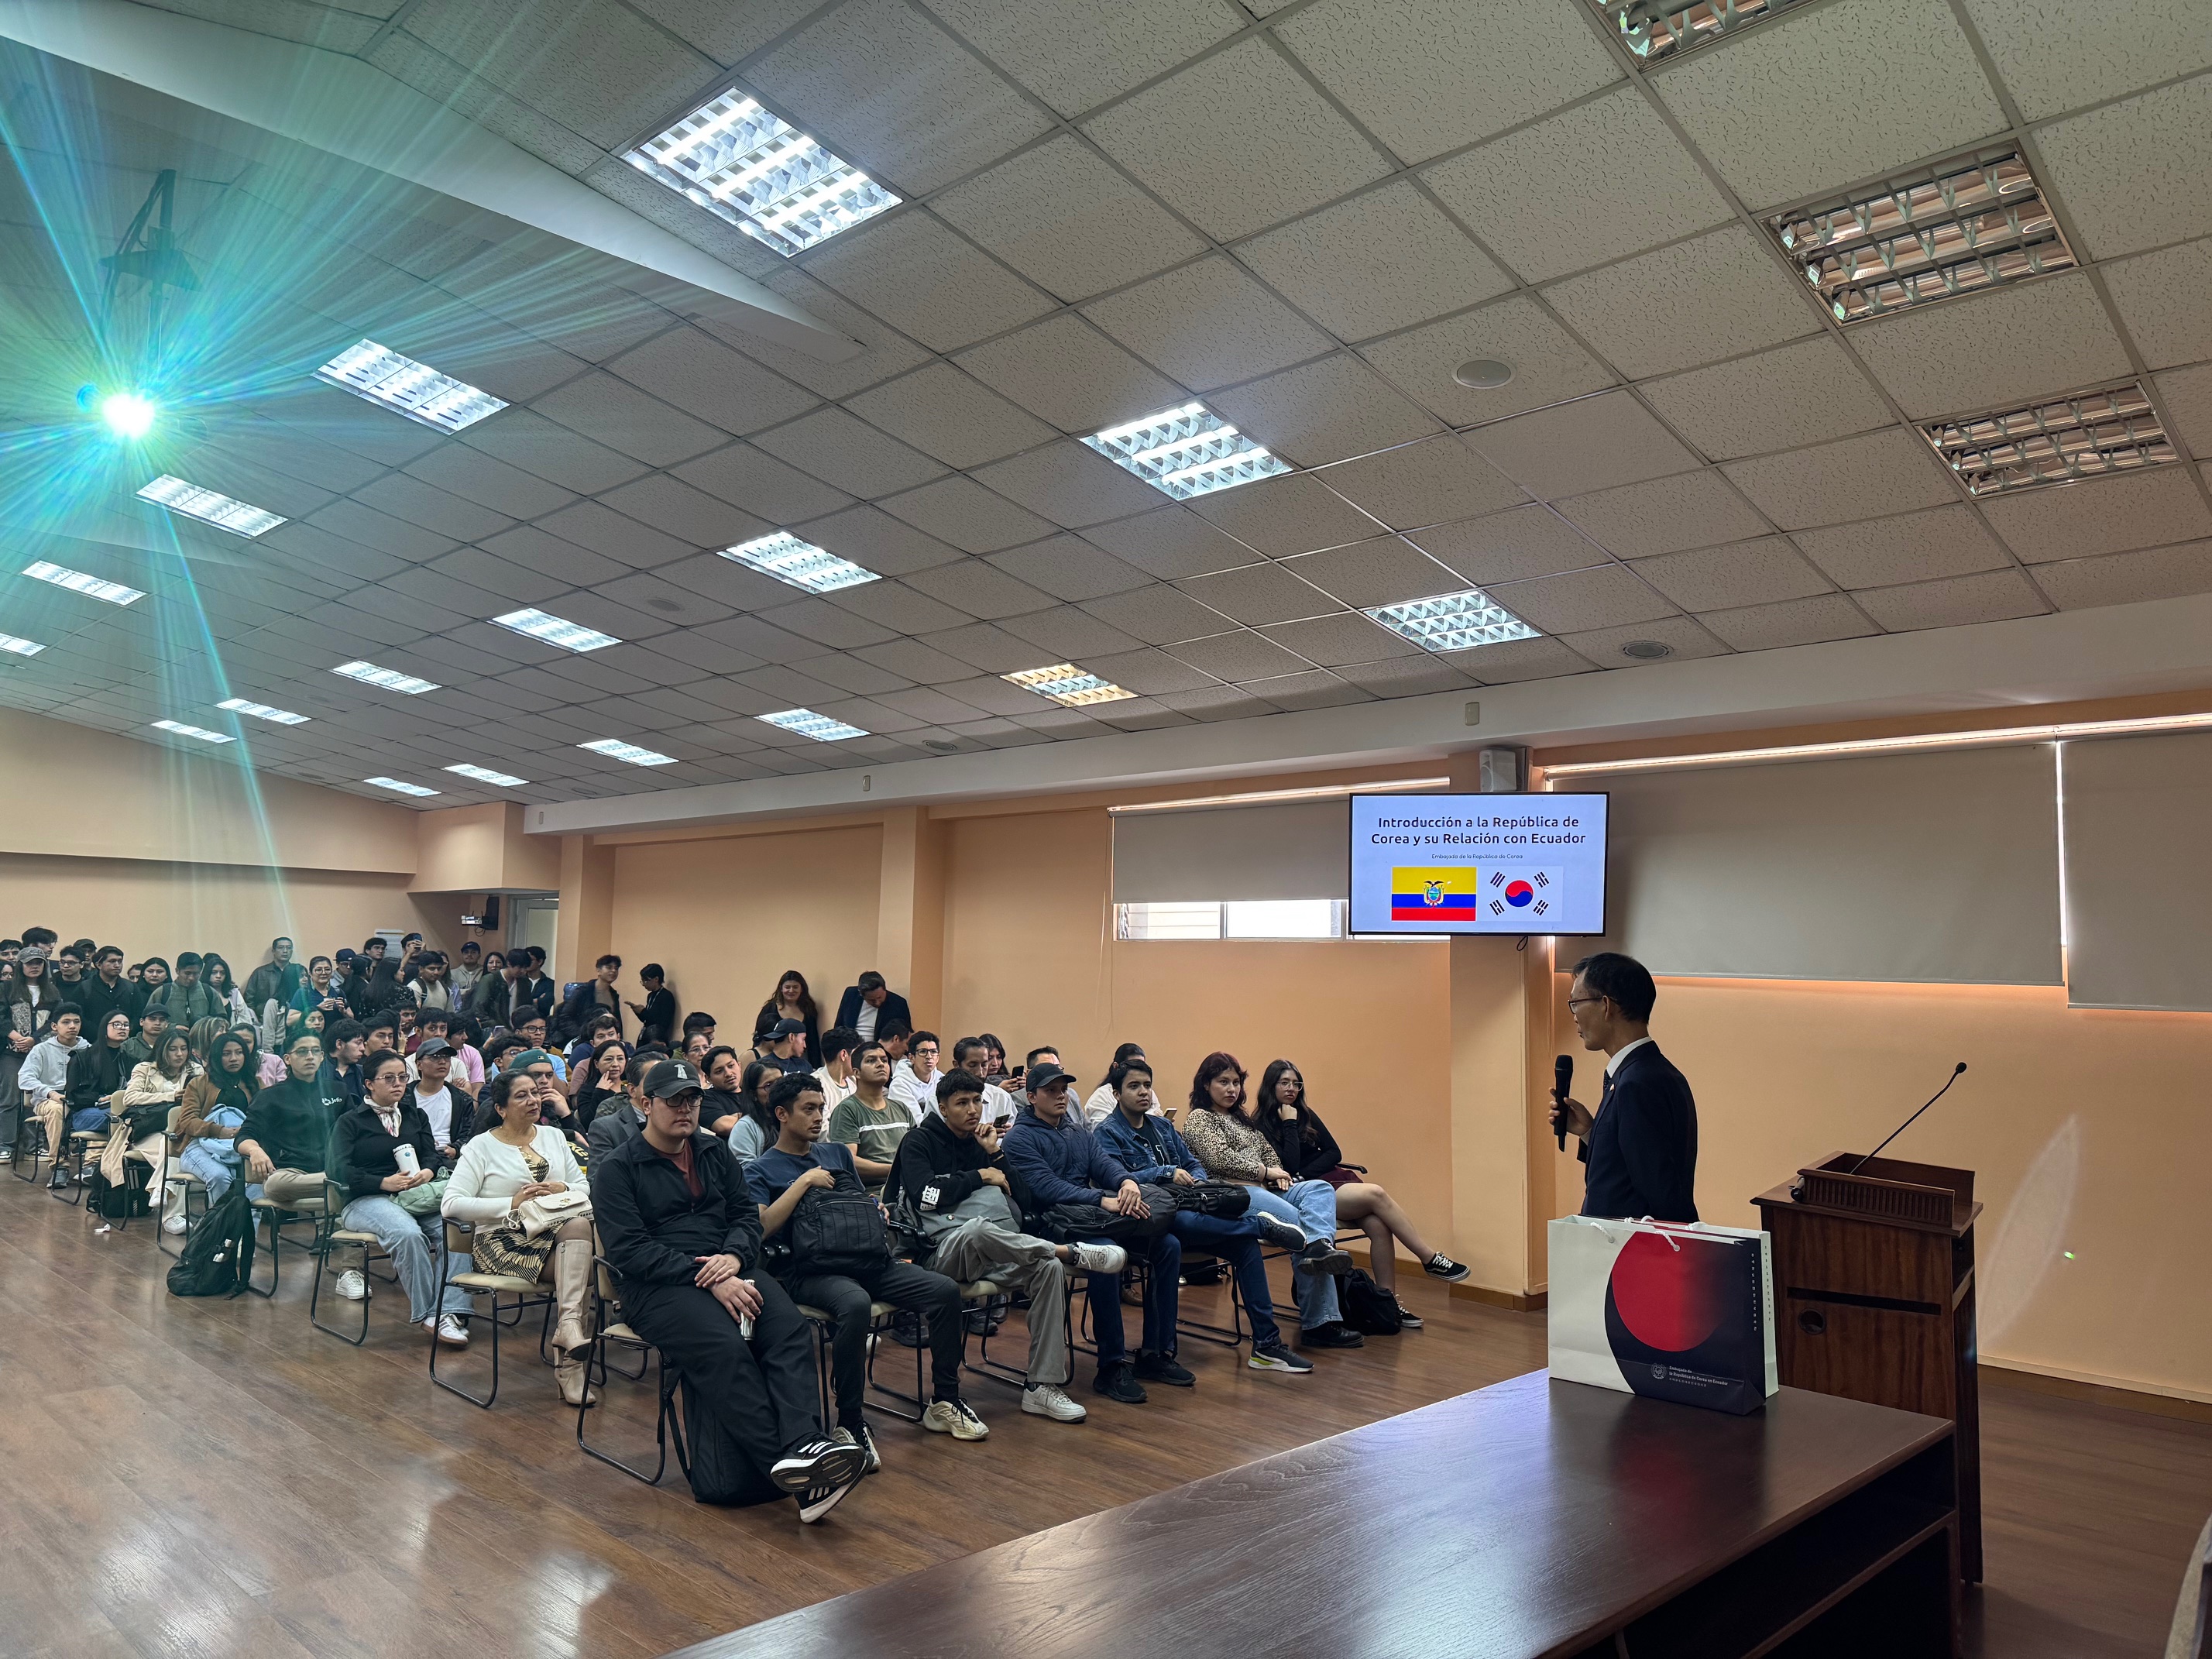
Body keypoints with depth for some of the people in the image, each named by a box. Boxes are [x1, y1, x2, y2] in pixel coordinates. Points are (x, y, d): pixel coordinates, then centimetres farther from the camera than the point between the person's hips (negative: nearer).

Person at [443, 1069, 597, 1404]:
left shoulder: (554, 1136, 17)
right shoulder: (481, 1147, 3)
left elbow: (584, 1187, 15)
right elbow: (451, 1204, -8)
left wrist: (562, 1189, -9)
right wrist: (513, 1203, -16)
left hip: (556, 1231, 4)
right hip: (503, 1240, -4)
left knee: (580, 1224, -33)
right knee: (581, 1265, -28)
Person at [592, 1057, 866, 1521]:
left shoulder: (714, 1153, 19)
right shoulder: (615, 1169, 2)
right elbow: (628, 1249, -9)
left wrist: (733, 1256, -8)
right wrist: (706, 1278, -19)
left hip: (727, 1271, 5)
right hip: (657, 1287, -5)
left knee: (791, 1330, -27)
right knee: (725, 1347, -34)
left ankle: (803, 1446, -44)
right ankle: (787, 1467, -38)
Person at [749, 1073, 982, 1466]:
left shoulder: (836, 1153, 22)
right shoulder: (761, 1170, 6)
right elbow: (763, 1226, -11)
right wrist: (805, 1181, -10)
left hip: (865, 1260, 6)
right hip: (811, 1271, -6)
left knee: (945, 1290, -15)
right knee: (855, 1304, -39)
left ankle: (944, 1402, -2)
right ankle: (850, 1422, -24)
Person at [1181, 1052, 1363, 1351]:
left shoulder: (1242, 1118, 29)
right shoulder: (1198, 1118, 5)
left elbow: (1269, 1152, 28)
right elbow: (1219, 1158, -10)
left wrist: (1278, 1174, 5)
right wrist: (1265, 1171, -7)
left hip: (1263, 1189, 8)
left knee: (1320, 1189, -21)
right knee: (1299, 1221, -30)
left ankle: (1320, 1247, -47)